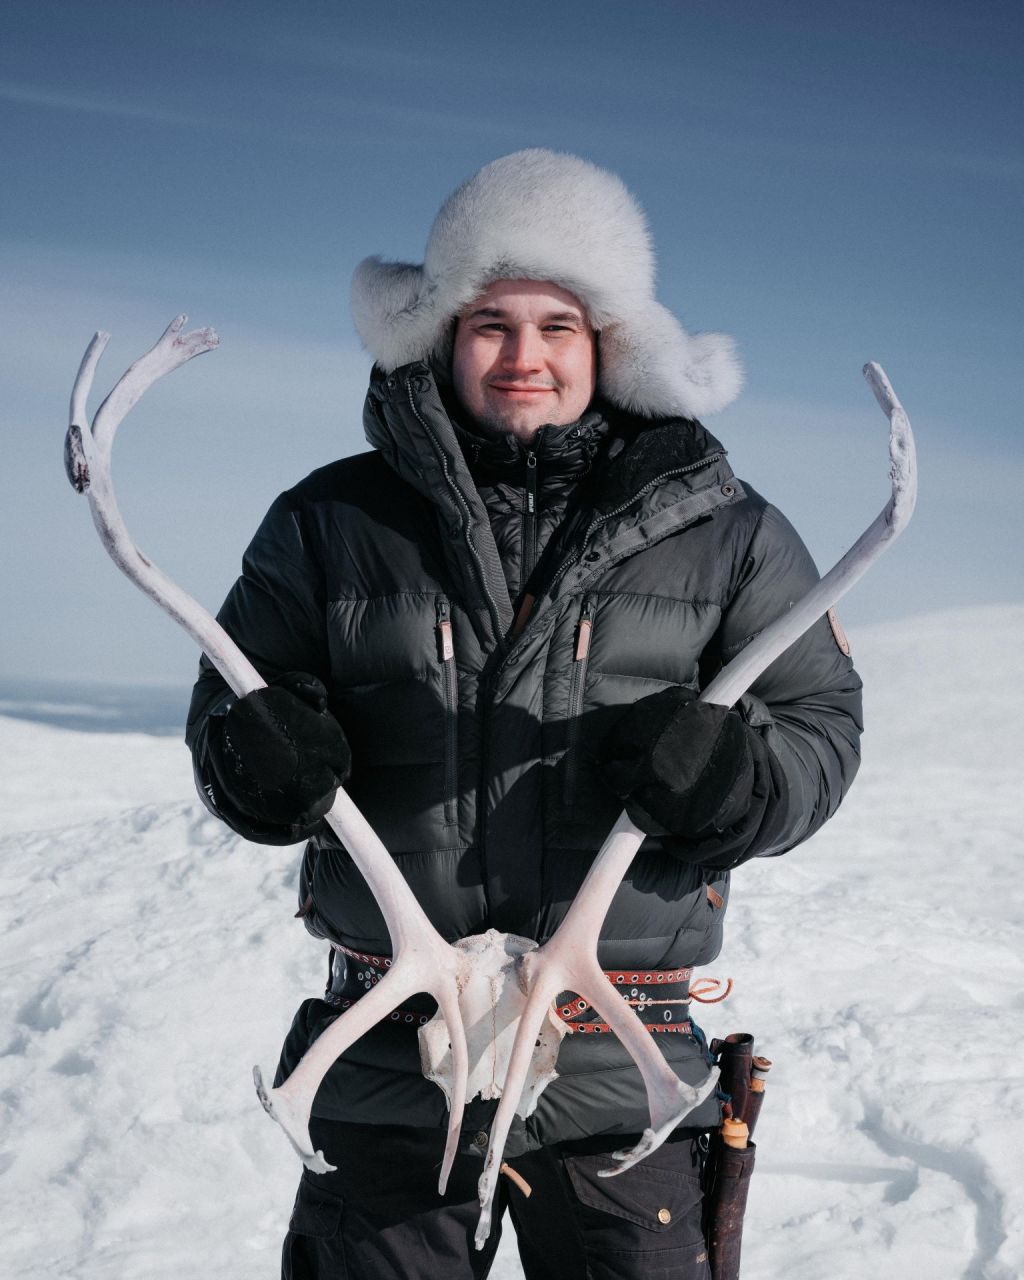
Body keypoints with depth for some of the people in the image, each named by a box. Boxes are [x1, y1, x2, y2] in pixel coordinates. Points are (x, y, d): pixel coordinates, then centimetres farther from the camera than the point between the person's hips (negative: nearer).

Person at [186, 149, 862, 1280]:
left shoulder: (722, 530, 3)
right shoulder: (331, 521, 5)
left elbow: (821, 721, 5)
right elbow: (235, 692, 12)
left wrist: (739, 773, -17)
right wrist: (248, 750, -13)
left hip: (618, 1071, 0)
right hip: (385, 1058, 1)